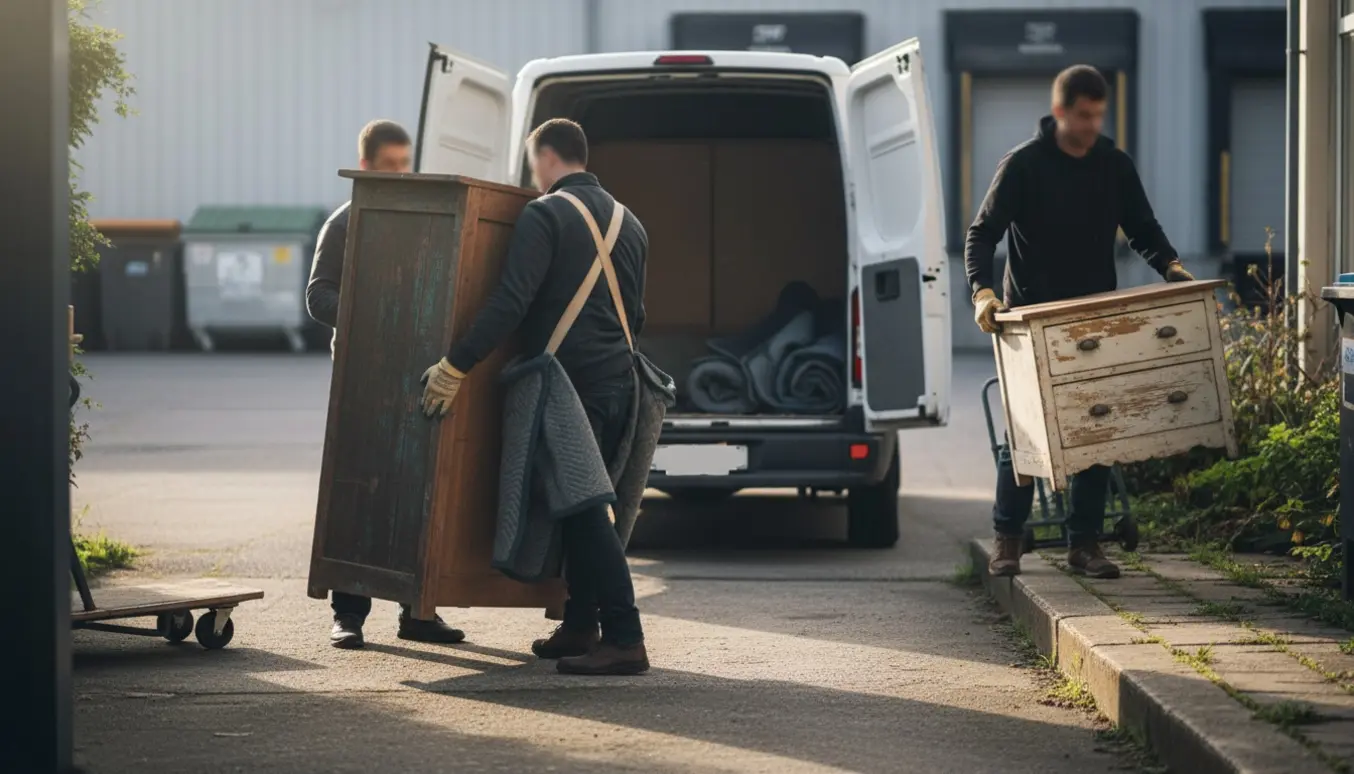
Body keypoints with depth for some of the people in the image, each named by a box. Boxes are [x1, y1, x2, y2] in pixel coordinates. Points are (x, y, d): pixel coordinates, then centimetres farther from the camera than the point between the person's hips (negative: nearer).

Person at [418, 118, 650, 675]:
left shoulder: (546, 216, -9)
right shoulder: (628, 223, 17)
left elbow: (510, 303, -19)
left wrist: (454, 367, -18)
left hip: (570, 387, -8)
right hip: (617, 385, 8)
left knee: (582, 511, -9)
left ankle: (624, 640, -15)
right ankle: (580, 625, 19)